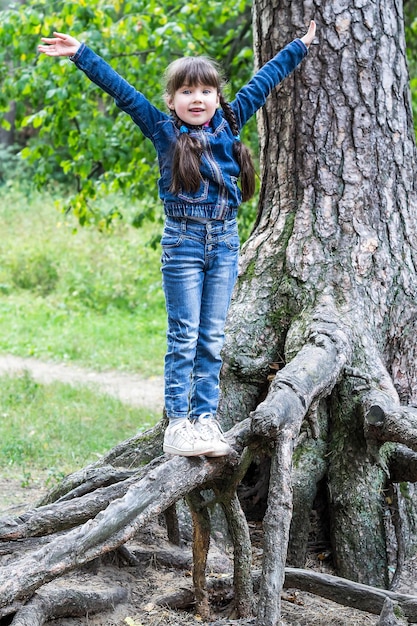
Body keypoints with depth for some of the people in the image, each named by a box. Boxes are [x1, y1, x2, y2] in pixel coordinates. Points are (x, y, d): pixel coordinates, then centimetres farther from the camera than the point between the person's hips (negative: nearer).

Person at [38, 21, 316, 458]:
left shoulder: (228, 124, 8)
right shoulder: (164, 131, 0)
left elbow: (263, 83, 16)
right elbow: (121, 91, -3)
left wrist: (300, 46, 26)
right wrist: (80, 55, -6)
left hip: (224, 240, 3)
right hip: (183, 241, -3)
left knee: (213, 336, 5)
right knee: (184, 335, -2)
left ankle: (205, 419, 9)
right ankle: (177, 423, 0)